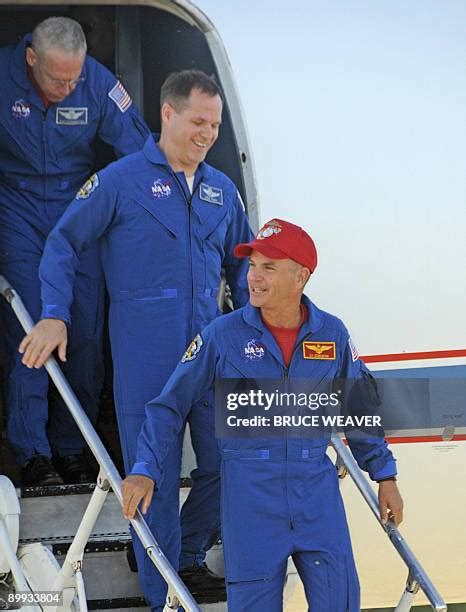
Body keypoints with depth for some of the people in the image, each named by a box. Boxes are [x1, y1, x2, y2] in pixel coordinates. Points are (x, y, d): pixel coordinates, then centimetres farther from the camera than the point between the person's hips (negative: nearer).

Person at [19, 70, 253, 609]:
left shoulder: (222, 190, 13)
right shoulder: (121, 180, -3)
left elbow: (241, 261, 25)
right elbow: (62, 244, 1)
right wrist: (54, 315, -8)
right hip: (144, 352, -5)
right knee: (154, 474, 1)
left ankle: (188, 558, 32)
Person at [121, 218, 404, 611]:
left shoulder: (332, 335, 2)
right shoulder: (223, 335, -4)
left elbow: (360, 406, 15)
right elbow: (170, 405, 0)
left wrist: (384, 475, 15)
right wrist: (144, 471, -9)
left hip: (317, 487, 2)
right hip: (249, 493, -2)